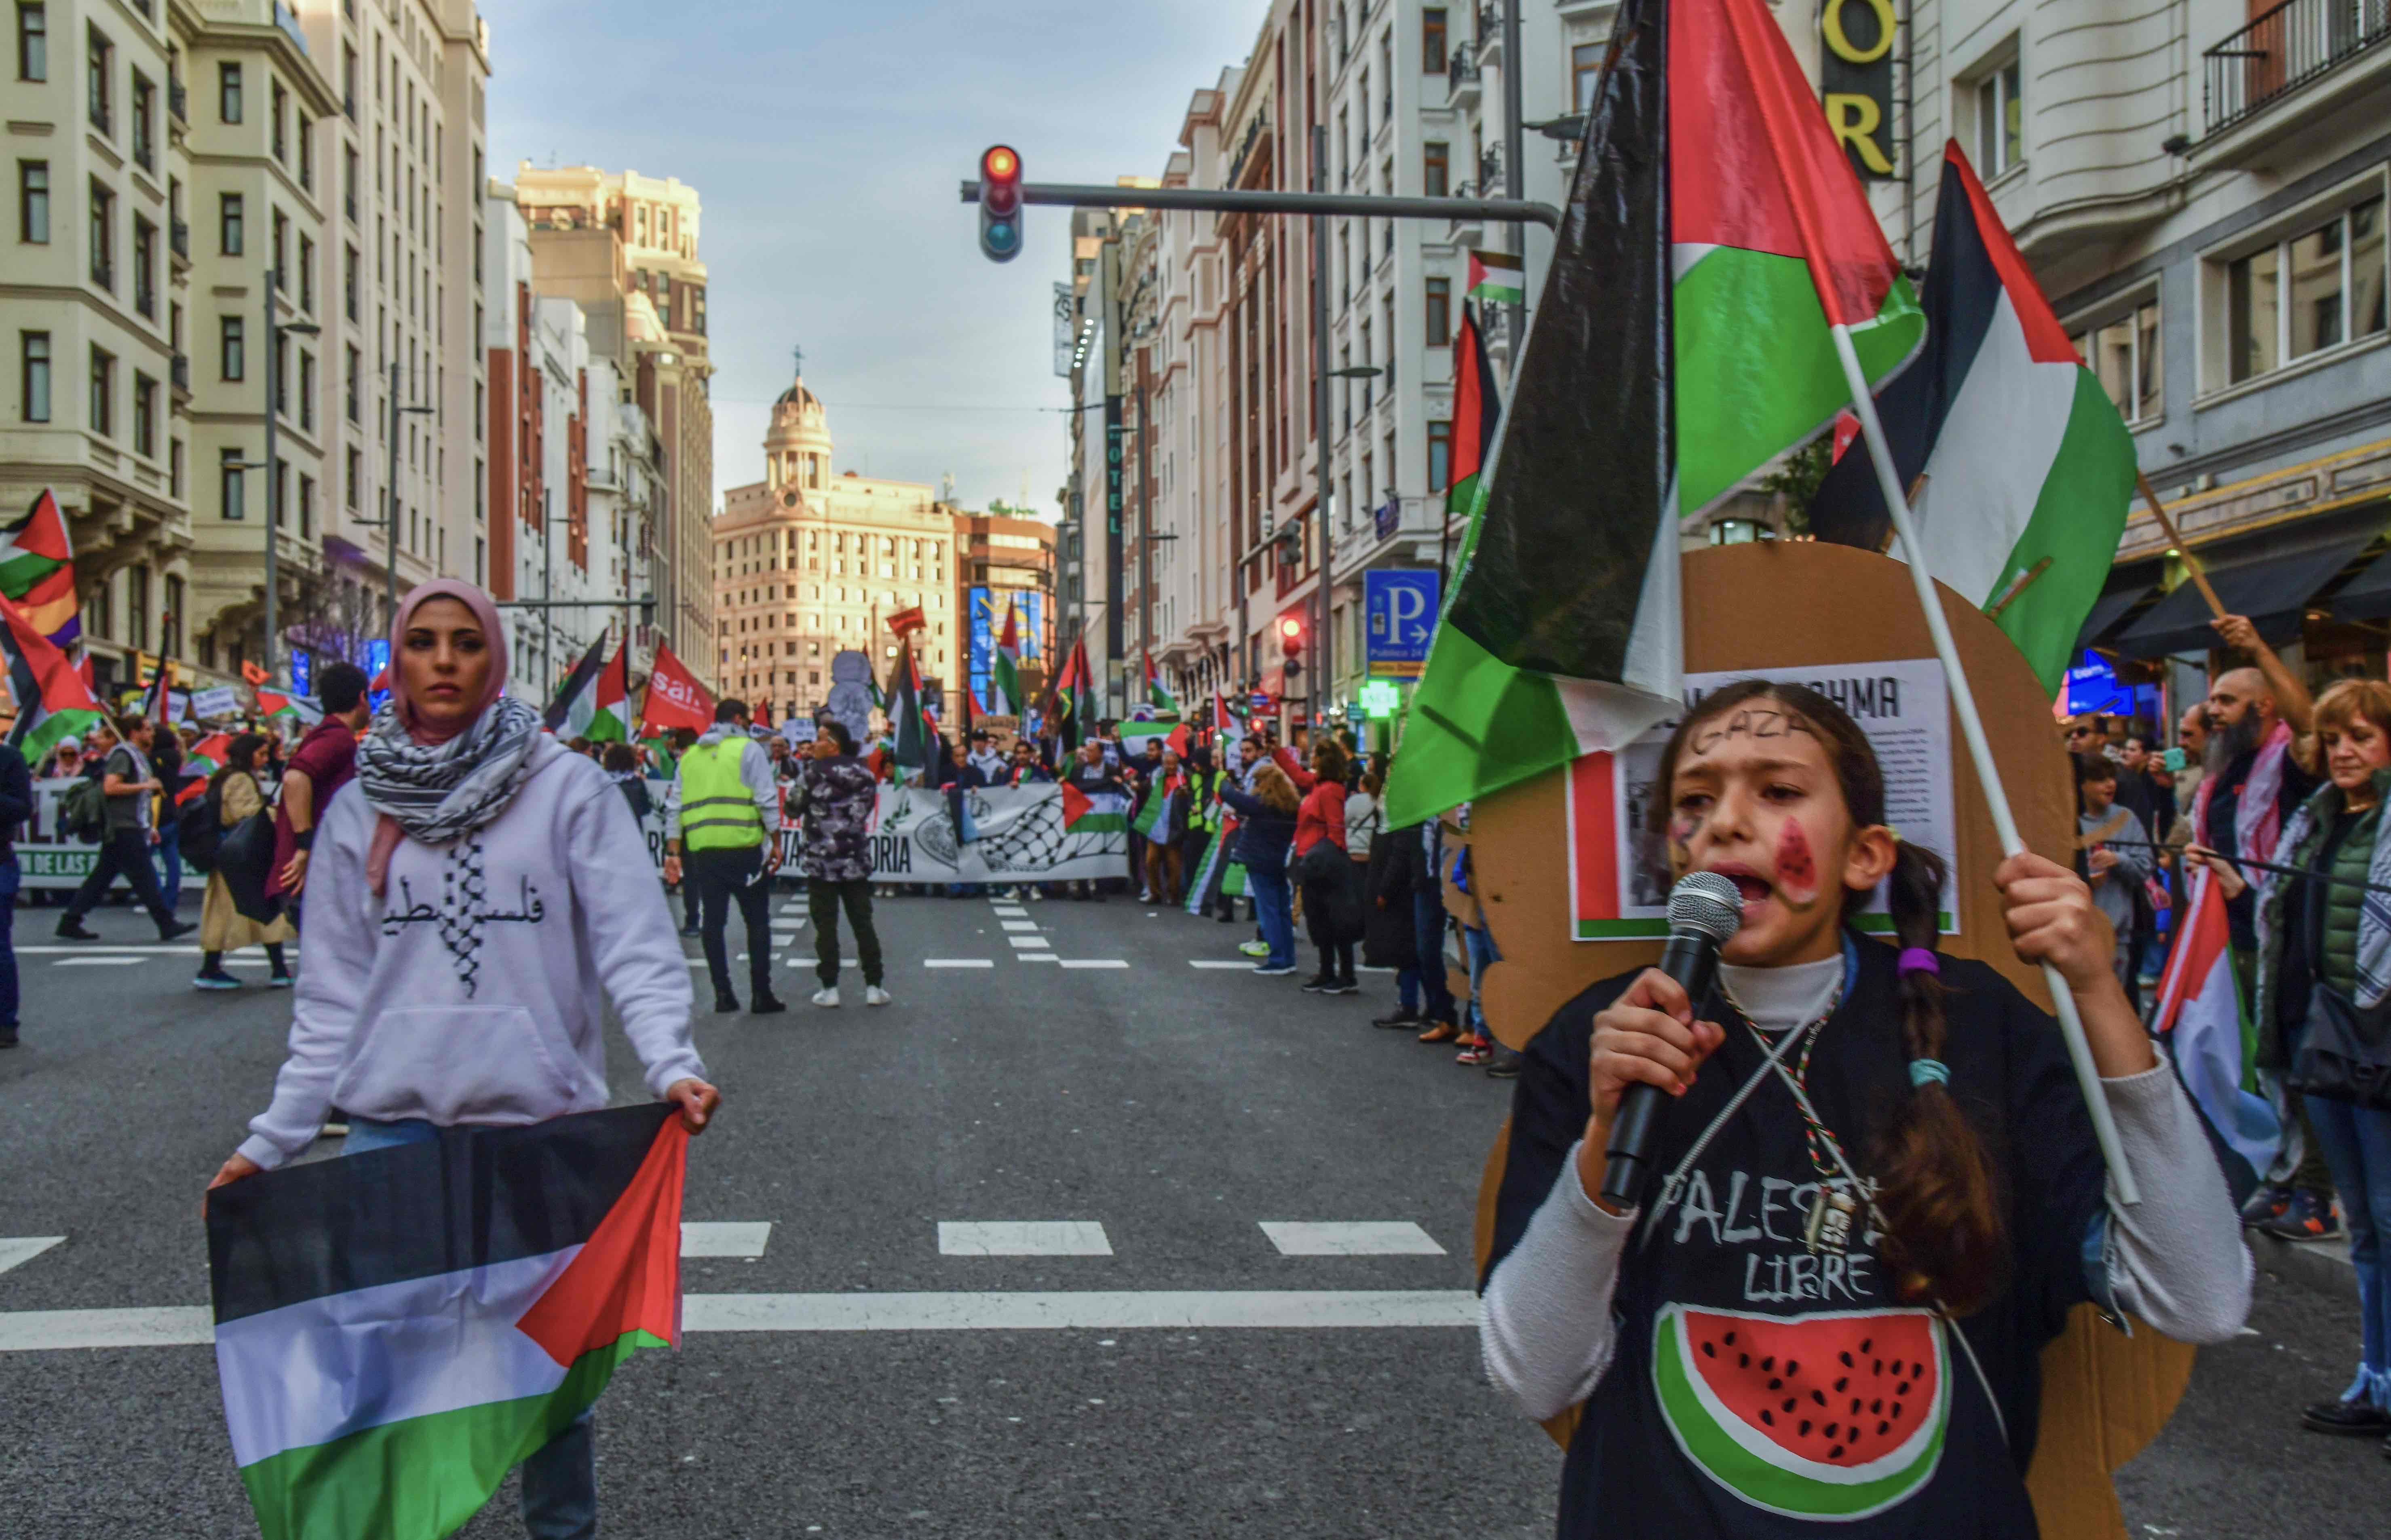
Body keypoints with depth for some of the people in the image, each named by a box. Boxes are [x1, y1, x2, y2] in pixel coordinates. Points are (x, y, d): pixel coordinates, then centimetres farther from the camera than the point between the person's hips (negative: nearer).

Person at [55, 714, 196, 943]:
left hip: (131, 829, 10)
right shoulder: (123, 754, -10)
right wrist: (145, 786, -15)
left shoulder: (138, 756, 20)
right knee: (144, 878, -6)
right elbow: (110, 787, -21)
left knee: (101, 879, 9)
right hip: (124, 829, -10)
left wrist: (148, 827, 21)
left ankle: (70, 923, 11)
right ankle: (167, 924, -4)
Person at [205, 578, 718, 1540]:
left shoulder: (566, 787, -2)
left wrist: (671, 1063, -24)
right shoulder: (359, 811, 8)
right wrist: (270, 1141, 6)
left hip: (542, 1119, -2)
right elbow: (333, 994, 10)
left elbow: (636, 946, -8)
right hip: (393, 1128, 2)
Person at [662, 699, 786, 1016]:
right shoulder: (748, 749, 1)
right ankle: (761, 994, 3)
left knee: (712, 922, 9)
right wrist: (776, 841, -1)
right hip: (743, 847, -4)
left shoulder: (690, 756, 15)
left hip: (703, 848, 4)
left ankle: (723, 994, 7)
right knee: (757, 921, 4)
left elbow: (674, 808, 12)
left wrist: (673, 852, 12)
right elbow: (767, 799, -6)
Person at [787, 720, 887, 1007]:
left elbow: (794, 809, -3)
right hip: (856, 860, 4)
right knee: (863, 923, 9)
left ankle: (829, 988, 2)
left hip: (821, 860, -4)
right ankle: (874, 985, 9)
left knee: (825, 925, 2)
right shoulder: (863, 774, 3)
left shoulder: (815, 772, -10)